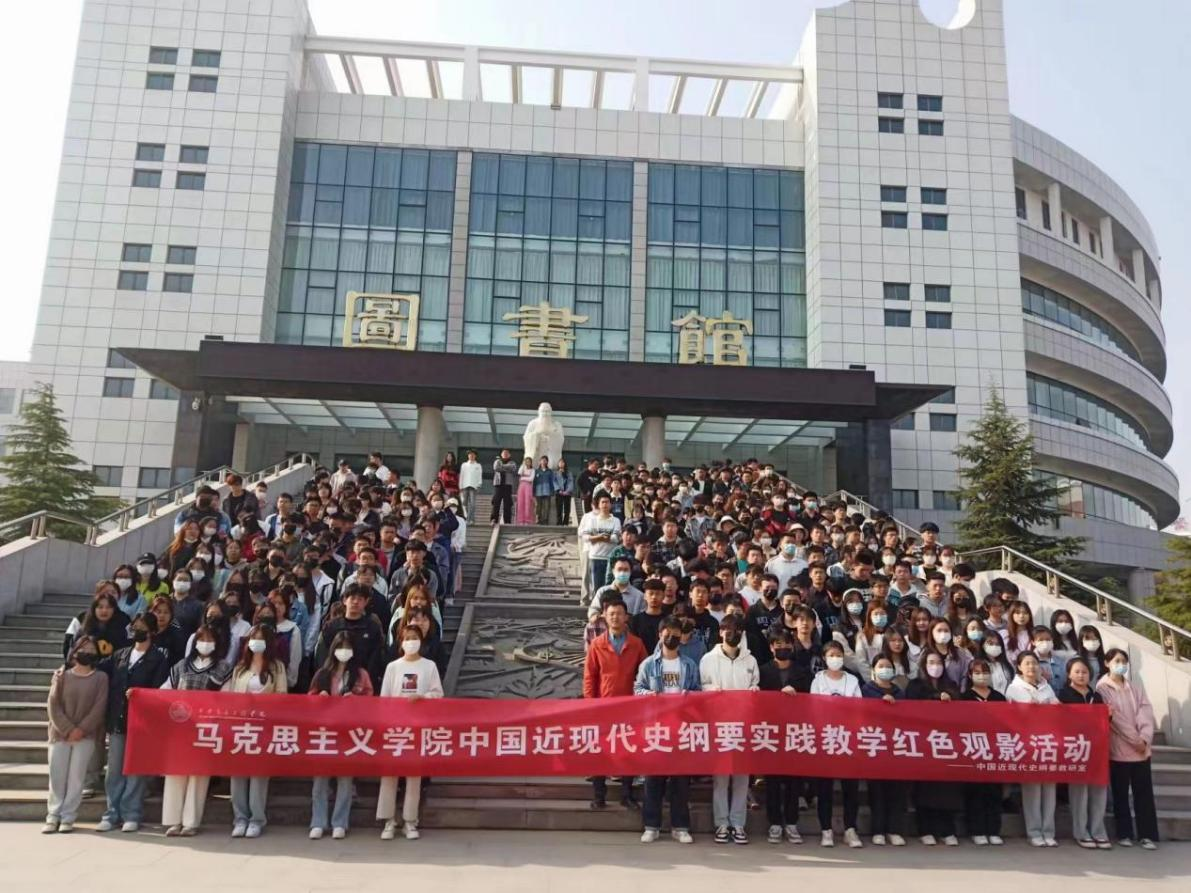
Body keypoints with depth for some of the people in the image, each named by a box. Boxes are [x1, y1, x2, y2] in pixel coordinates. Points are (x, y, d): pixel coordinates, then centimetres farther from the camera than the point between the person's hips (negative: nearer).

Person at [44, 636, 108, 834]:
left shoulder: (100, 678, 3)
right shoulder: (61, 675, 6)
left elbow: (99, 708, -3)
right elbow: (53, 706, -1)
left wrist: (81, 729, -13)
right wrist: (67, 730, -11)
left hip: (85, 736, -1)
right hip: (60, 733, 1)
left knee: (76, 777, -2)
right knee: (56, 776, 2)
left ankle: (68, 818, 3)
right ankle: (53, 816, 10)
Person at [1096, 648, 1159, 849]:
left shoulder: (1136, 689, 13)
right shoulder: (1102, 688, -2)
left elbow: (1146, 714, 1)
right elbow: (1114, 717, -9)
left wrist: (1144, 738, -14)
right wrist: (1135, 739, -13)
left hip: (1142, 748, 4)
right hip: (1119, 748, -4)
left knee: (1144, 792, 2)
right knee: (1121, 793, 3)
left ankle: (1147, 835, 7)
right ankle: (1124, 834, 11)